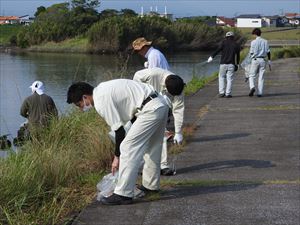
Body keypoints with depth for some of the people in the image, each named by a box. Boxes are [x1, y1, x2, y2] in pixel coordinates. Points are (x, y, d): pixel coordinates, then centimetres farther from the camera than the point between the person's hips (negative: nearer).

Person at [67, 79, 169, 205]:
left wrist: (117, 156, 1)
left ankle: (123, 194, -6)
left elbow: (119, 130, -11)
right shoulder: (102, 90, 15)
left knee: (128, 148, -8)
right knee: (151, 148, 24)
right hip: (161, 105, 10)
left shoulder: (101, 102, -13)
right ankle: (151, 185, 40)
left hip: (150, 110, -10)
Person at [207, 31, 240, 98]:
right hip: (231, 64, 1)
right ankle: (228, 94, -2)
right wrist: (237, 64, 25)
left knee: (221, 78, 10)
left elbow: (218, 50, -8)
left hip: (223, 63, -1)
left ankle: (221, 92, 2)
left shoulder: (224, 42, 1)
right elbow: (238, 56, 13)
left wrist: (211, 57, -6)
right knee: (229, 79, 3)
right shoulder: (236, 45, 9)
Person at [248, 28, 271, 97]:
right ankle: (260, 93, 2)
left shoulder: (253, 42, -5)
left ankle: (252, 87, -17)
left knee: (252, 76, 7)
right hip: (262, 60, 3)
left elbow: (251, 52, -5)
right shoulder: (265, 41, 5)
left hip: (255, 60, -3)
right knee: (261, 77, 5)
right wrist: (269, 61, 10)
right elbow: (268, 52, 5)